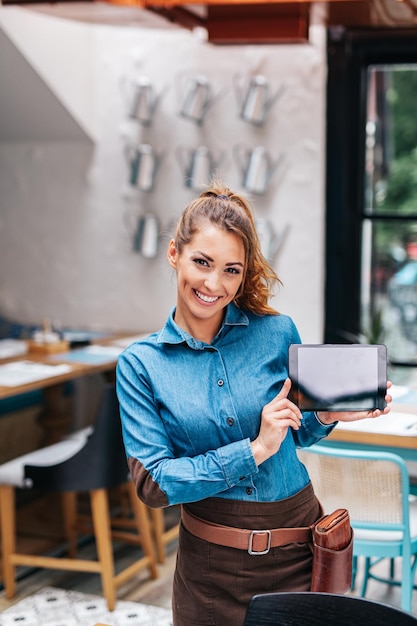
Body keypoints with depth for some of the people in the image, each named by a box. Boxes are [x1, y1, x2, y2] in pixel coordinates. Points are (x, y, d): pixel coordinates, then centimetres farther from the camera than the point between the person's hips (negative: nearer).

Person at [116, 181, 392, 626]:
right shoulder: (140, 364, -7)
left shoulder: (277, 333, -4)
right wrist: (253, 452, -19)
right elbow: (152, 483, -11)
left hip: (298, 548, 1)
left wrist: (326, 416, -11)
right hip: (212, 562, -1)